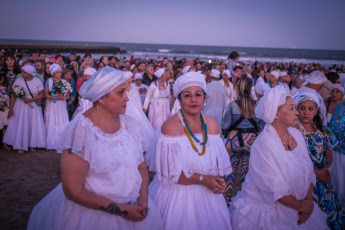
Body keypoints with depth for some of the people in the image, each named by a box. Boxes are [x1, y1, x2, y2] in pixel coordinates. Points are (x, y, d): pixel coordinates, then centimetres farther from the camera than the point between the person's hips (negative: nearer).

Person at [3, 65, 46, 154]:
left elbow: (41, 95, -4)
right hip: (20, 106, 0)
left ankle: (31, 145, 18)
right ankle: (21, 146, 8)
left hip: (33, 107, 0)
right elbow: (13, 96, -2)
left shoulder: (38, 82, -3)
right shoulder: (18, 81, -3)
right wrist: (11, 108, -5)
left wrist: (31, 99, -18)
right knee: (20, 125, 0)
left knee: (33, 125, 4)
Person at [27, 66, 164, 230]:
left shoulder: (128, 124, -1)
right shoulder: (80, 131, -18)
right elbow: (73, 191, -18)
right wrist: (120, 210, -18)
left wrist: (143, 197, -10)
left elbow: (141, 165, 6)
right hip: (94, 212, -5)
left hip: (133, 207, 5)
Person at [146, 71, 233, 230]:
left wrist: (217, 181, -13)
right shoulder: (170, 127, -18)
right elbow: (168, 173, -18)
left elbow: (218, 162, 6)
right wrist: (202, 179, -19)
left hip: (207, 194, 5)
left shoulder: (212, 125, -1)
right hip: (177, 195, -5)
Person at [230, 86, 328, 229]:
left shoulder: (296, 134, 0)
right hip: (266, 211, -6)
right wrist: (300, 205, -11)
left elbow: (308, 172, 4)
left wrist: (308, 201, -8)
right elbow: (275, 190, -22)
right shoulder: (265, 143, -22)